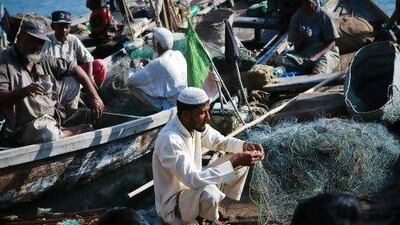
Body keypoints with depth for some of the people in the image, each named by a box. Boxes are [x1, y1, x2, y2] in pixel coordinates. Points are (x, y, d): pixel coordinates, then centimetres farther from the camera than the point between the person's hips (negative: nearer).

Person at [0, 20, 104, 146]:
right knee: (47, 133, -38)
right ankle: (75, 131, -3)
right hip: (25, 129, -6)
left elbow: (75, 69, 9)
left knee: (73, 82, 6)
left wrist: (94, 96, -2)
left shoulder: (44, 60, 6)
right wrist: (24, 92, -42)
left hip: (53, 115, 7)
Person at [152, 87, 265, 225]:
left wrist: (246, 146, -13)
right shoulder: (169, 140, -33)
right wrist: (235, 161, -37)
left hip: (193, 185, 9)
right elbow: (193, 180, -39)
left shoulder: (196, 125, -8)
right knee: (209, 193, -39)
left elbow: (221, 141, 8)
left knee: (241, 162, 3)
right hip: (173, 202, -8)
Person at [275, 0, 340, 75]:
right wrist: (302, 38, -20)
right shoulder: (297, 17, 1)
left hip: (325, 51, -4)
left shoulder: (324, 16, -6)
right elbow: (297, 47, 2)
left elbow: (332, 43, -6)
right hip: (304, 53, 4)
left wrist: (318, 55, -23)